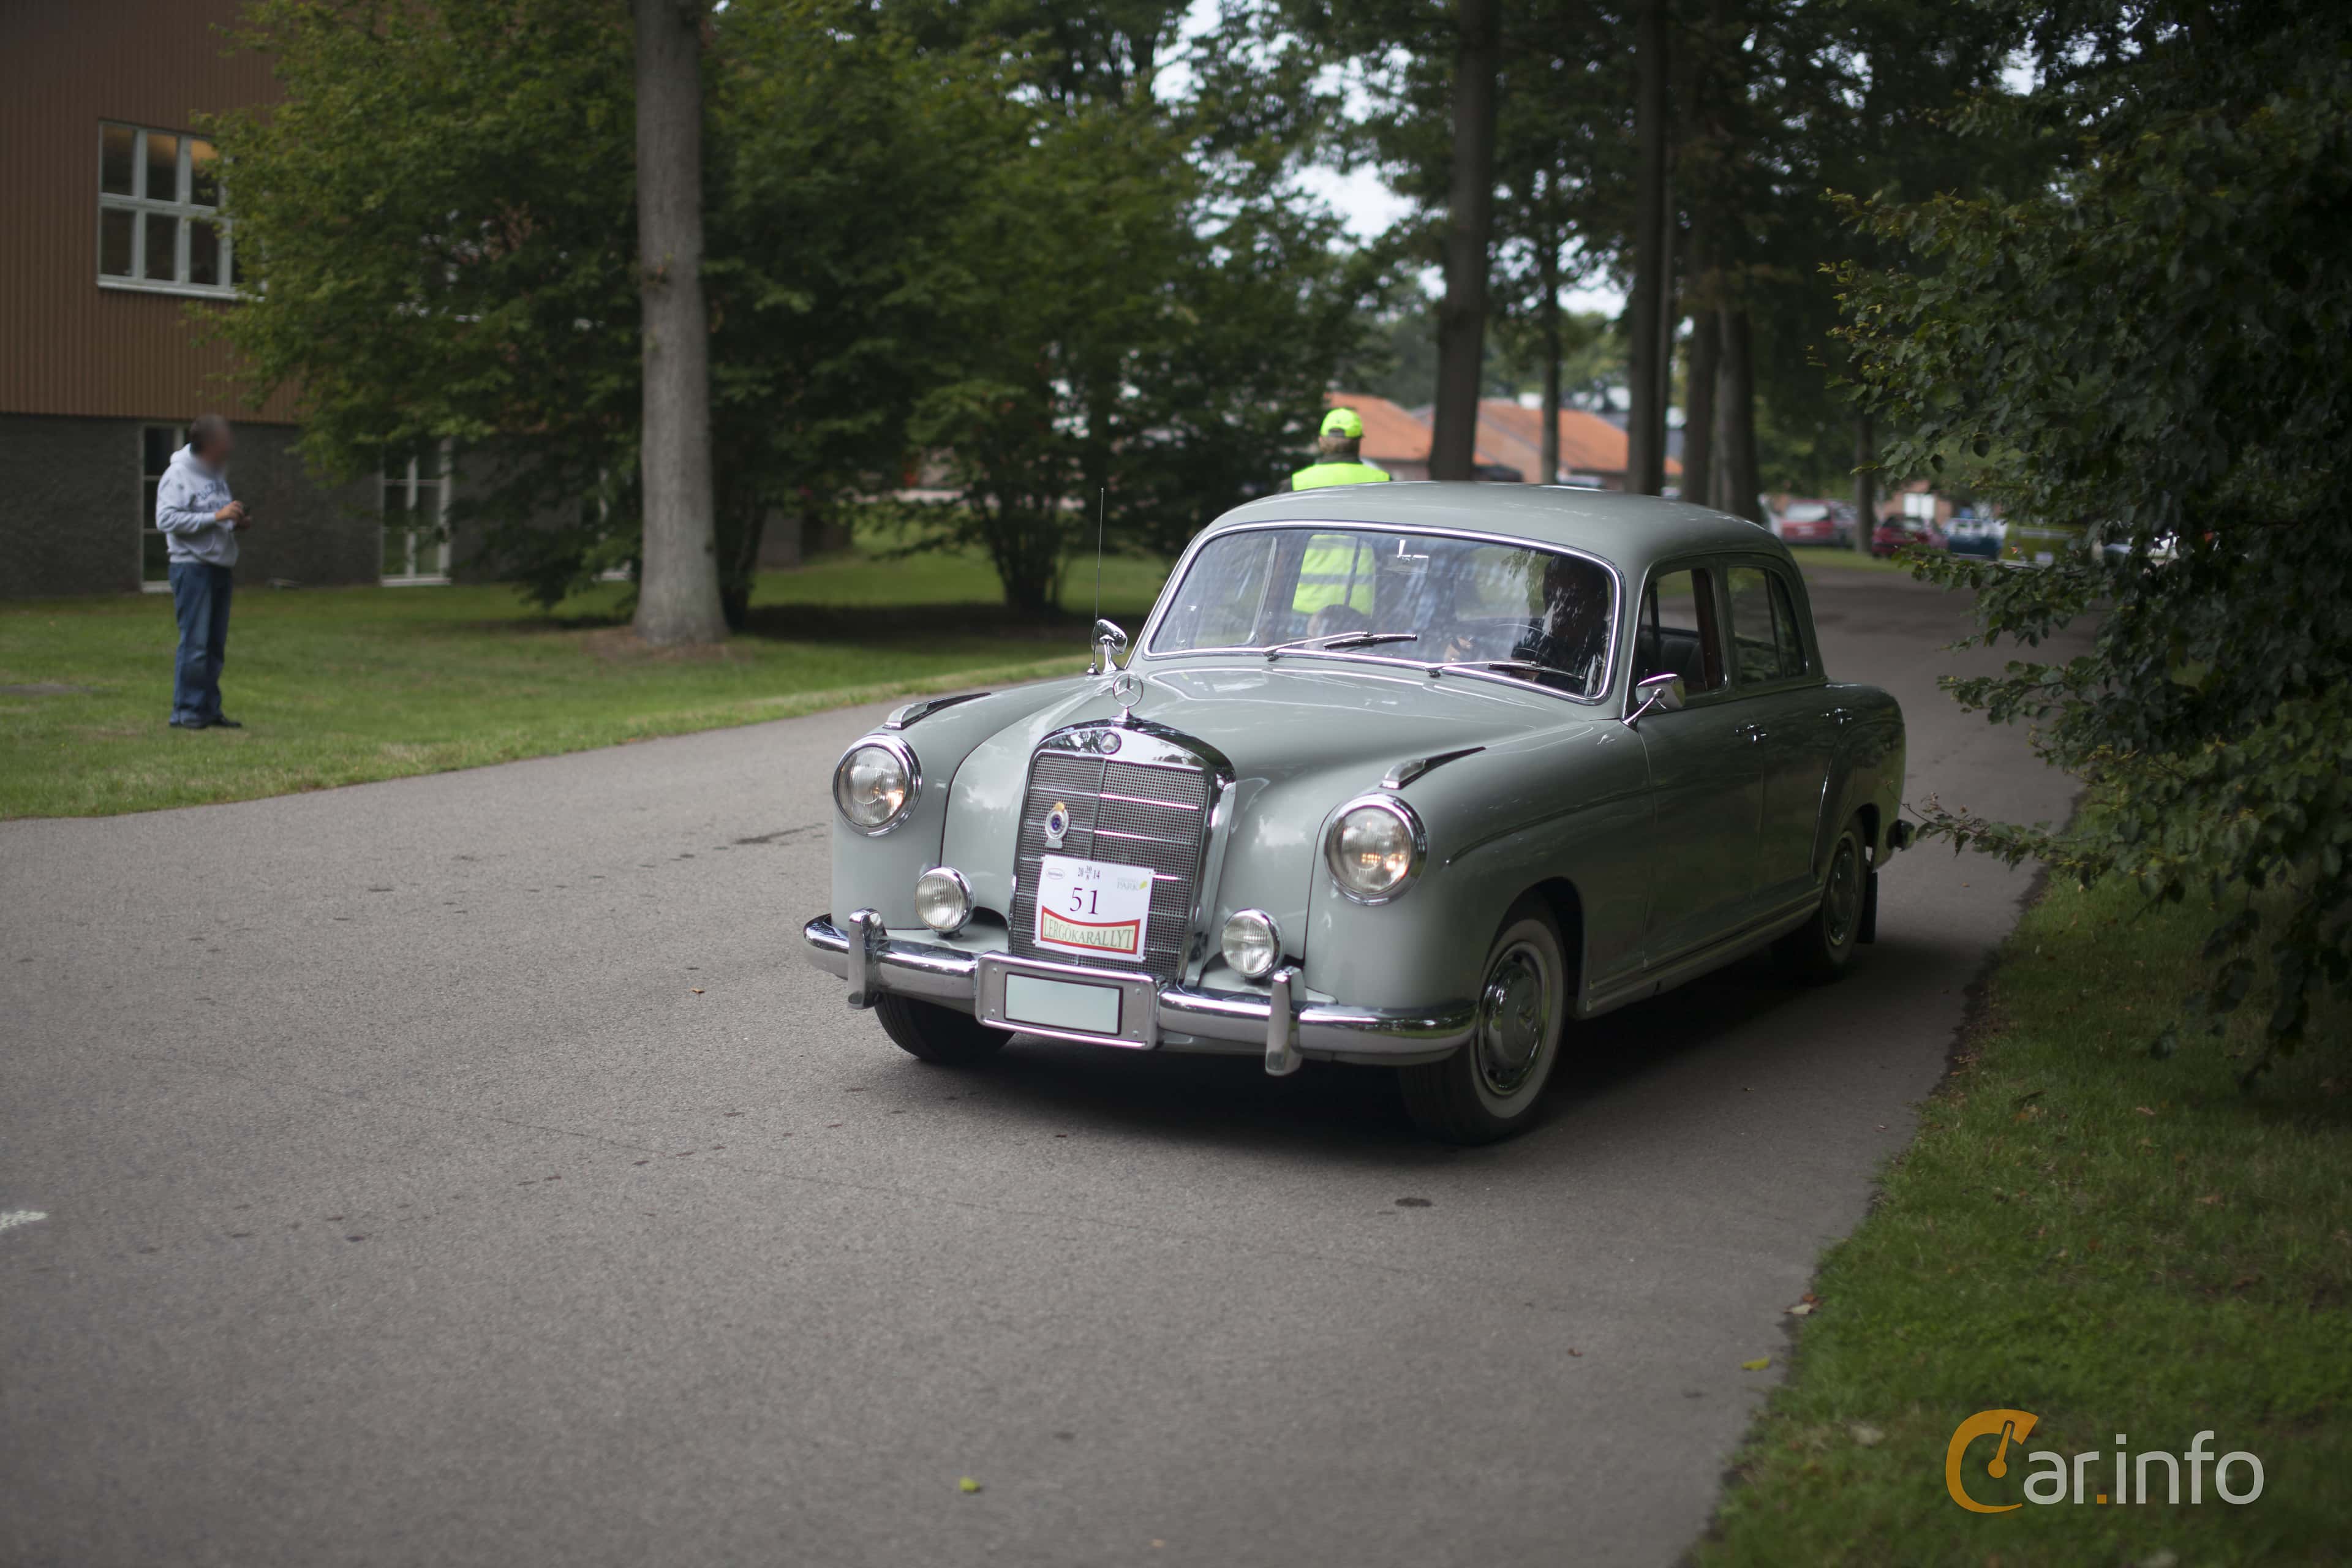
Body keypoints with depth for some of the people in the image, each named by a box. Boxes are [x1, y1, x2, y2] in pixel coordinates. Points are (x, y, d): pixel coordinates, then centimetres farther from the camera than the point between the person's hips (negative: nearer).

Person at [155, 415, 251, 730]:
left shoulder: (218, 473, 14)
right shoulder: (178, 475, -11)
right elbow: (167, 519, -19)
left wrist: (237, 522, 3)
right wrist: (217, 517, -22)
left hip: (220, 568, 8)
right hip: (192, 567, -8)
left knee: (216, 645, 10)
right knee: (195, 643, -8)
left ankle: (209, 710, 17)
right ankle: (185, 712, -2)